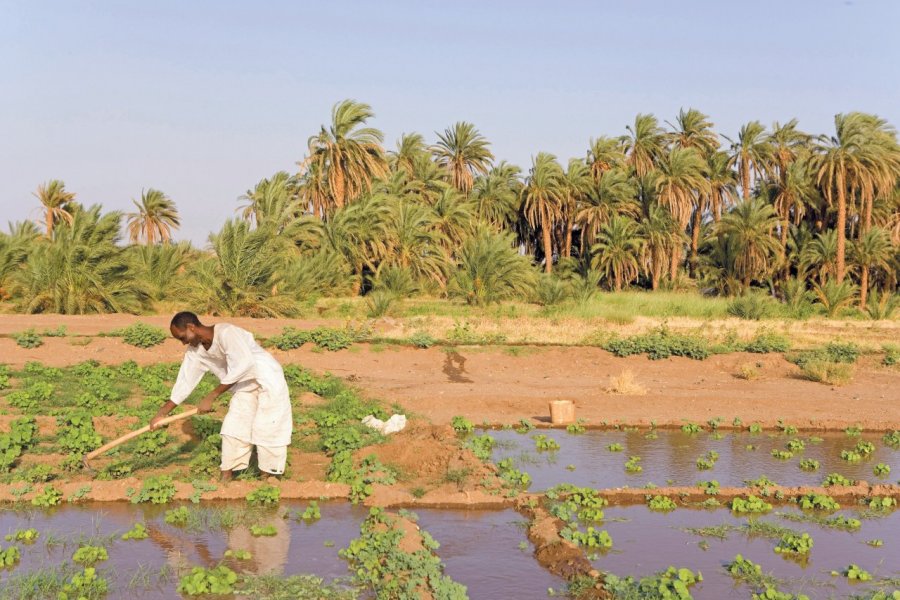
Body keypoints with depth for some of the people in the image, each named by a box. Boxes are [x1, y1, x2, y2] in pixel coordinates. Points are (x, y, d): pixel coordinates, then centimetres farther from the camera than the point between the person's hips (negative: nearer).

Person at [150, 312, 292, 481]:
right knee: (232, 428, 3)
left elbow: (242, 365, -37)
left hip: (268, 380, -7)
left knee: (266, 429, -8)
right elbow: (184, 382, 2)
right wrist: (161, 413, -1)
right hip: (244, 387, 8)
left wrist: (210, 397, -33)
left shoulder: (226, 333, -29)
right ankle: (226, 477, 11)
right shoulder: (195, 352, -3)